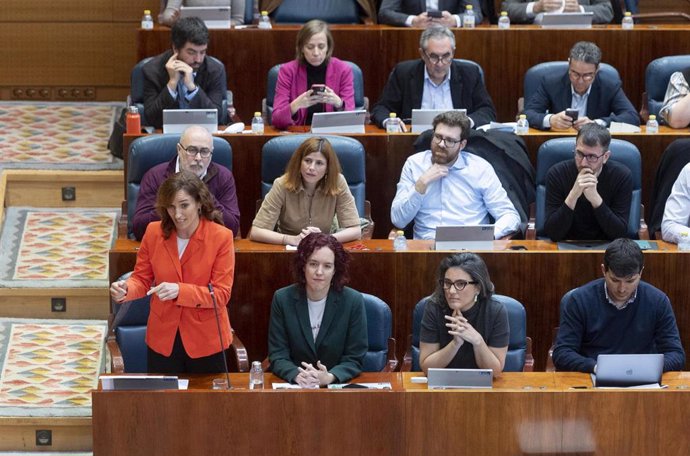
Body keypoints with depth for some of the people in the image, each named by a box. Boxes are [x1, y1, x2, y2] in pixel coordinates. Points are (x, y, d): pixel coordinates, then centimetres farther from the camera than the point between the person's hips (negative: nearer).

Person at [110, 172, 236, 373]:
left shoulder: (221, 237, -12)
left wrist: (179, 291, -27)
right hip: (163, 340, 2)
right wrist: (126, 289, -18)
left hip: (205, 341, -2)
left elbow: (221, 294, -13)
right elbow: (142, 279, 5)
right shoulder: (154, 232, -4)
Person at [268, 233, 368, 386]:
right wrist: (297, 376, -21)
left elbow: (354, 359, -2)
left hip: (339, 385, -1)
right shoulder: (283, 299, -1)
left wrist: (329, 377, -21)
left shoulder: (353, 301, -3)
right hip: (293, 387, 1)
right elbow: (277, 355, -1)